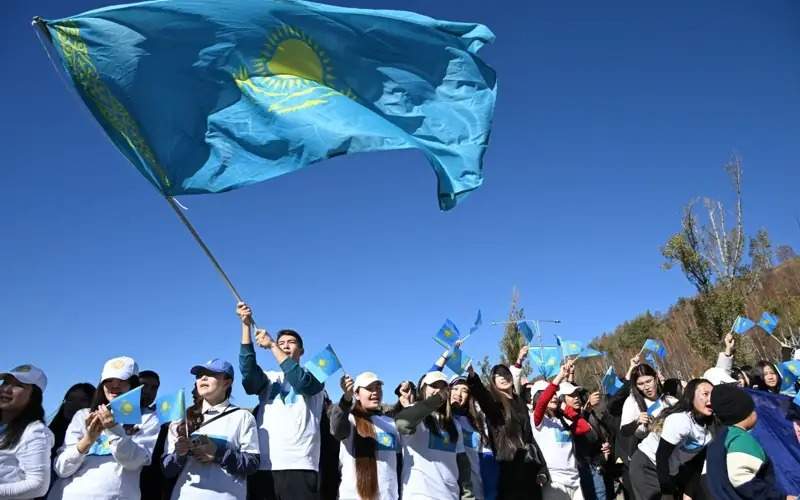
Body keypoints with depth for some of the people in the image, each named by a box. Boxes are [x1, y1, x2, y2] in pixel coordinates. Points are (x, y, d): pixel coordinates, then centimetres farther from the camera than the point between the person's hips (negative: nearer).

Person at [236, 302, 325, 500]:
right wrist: (246, 325, -9)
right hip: (262, 467, 3)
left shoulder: (313, 376, 13)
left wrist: (271, 345, -8)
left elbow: (300, 381, -11)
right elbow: (248, 369, -1)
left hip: (299, 466, -3)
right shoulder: (268, 378, 20)